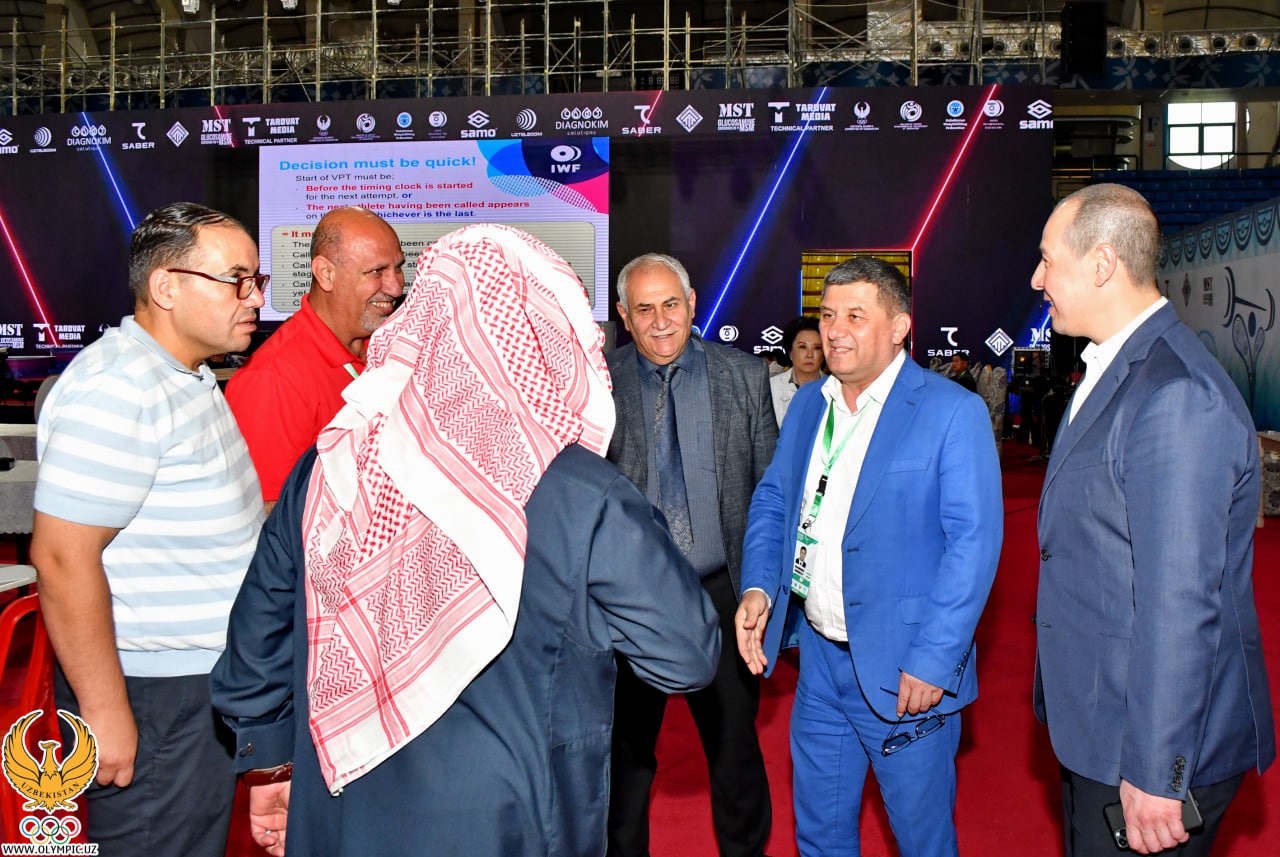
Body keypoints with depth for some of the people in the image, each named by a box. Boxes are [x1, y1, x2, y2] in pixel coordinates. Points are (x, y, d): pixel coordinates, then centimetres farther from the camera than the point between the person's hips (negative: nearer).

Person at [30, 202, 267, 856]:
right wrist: (104, 710, -21)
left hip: (204, 677, 9)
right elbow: (63, 557, -24)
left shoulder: (188, 377, 11)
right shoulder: (119, 391, -22)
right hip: (149, 698, -9)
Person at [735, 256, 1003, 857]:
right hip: (819, 656, 6)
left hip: (906, 671, -5)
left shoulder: (952, 412, -12)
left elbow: (973, 540, -16)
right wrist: (757, 586, -4)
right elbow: (771, 501, 13)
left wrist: (933, 661, -20)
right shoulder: (807, 405, 7)